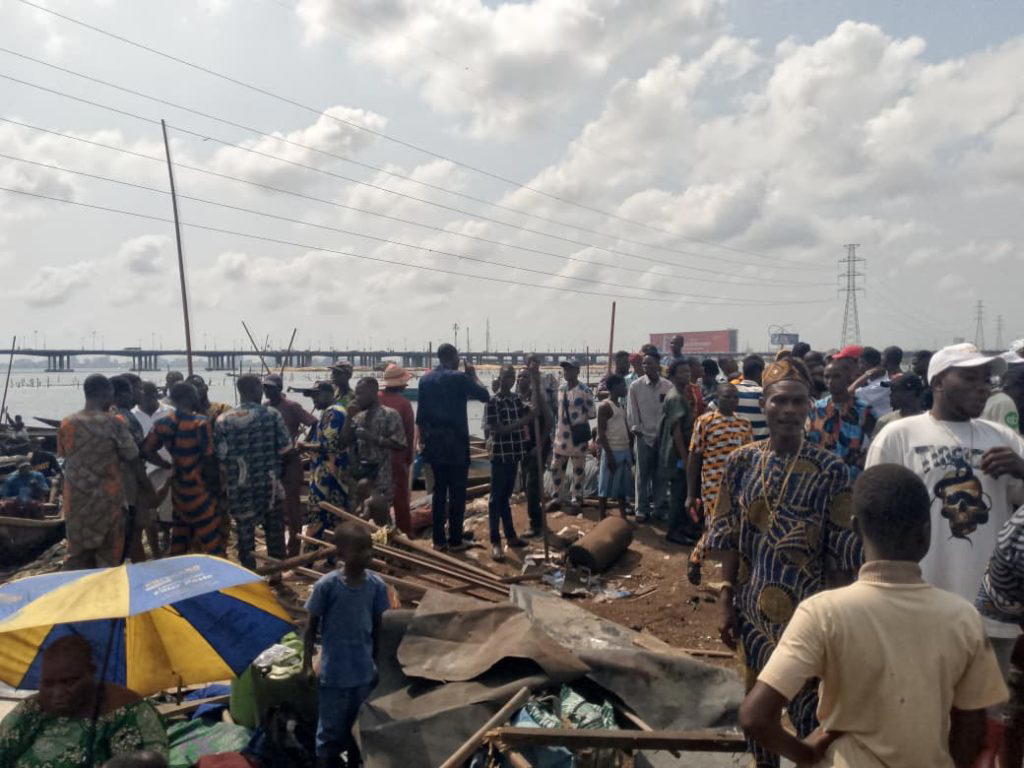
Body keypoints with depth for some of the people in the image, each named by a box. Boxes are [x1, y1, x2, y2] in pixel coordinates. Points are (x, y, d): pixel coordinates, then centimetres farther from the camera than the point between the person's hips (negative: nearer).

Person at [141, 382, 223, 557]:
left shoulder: (164, 423, 2)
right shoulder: (200, 423, -17)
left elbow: (147, 450, 2)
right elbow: (209, 459, -16)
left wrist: (169, 465, 12)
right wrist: (216, 484, -4)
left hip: (178, 488, 7)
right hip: (199, 488, -7)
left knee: (180, 533, 20)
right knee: (212, 536, -1)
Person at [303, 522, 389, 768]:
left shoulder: (377, 585, -9)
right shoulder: (326, 585, -19)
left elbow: (377, 627, 2)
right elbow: (312, 625, -6)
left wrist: (377, 663, 8)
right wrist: (307, 664, -4)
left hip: (364, 671, 3)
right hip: (334, 672, -3)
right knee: (331, 727, 11)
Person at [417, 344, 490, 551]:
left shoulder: (425, 379, 7)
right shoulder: (459, 377, -10)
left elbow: (420, 415, 8)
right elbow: (485, 395, -7)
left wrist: (423, 438, 16)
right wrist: (473, 375, 6)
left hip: (434, 442, 6)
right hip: (456, 442, -5)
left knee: (439, 491, 12)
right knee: (457, 492, 2)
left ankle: (438, 539, 16)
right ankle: (455, 540, 6)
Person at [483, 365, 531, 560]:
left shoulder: (517, 399, 10)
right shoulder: (492, 401, -11)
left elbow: (534, 412, -2)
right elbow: (495, 429, -17)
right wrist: (521, 422, -14)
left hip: (514, 453, 6)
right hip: (499, 454, -6)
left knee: (506, 496, 17)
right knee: (497, 498, -1)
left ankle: (510, 536, 26)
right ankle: (495, 542, 3)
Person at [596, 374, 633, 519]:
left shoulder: (621, 406, 15)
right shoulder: (605, 406, -11)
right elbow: (601, 434, -15)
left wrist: (631, 450, 14)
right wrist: (609, 455, -18)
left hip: (625, 451, 8)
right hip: (612, 452, -8)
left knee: (623, 486, 13)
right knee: (606, 488, -1)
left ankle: (623, 518, 22)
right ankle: (602, 520, 5)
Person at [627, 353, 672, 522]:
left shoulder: (668, 386, -1)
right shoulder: (636, 386, -2)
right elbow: (632, 411, 1)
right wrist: (636, 429, -4)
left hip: (663, 435, 1)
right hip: (644, 435, -1)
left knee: (660, 474, 10)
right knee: (643, 474, 3)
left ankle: (658, 508, 22)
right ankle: (642, 509, 12)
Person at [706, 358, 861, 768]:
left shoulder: (830, 469, -10)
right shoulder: (741, 461, -4)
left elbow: (840, 550, -7)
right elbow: (729, 538, 0)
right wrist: (727, 602, 0)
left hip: (807, 609, -2)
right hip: (755, 607, 3)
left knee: (807, 703, 9)